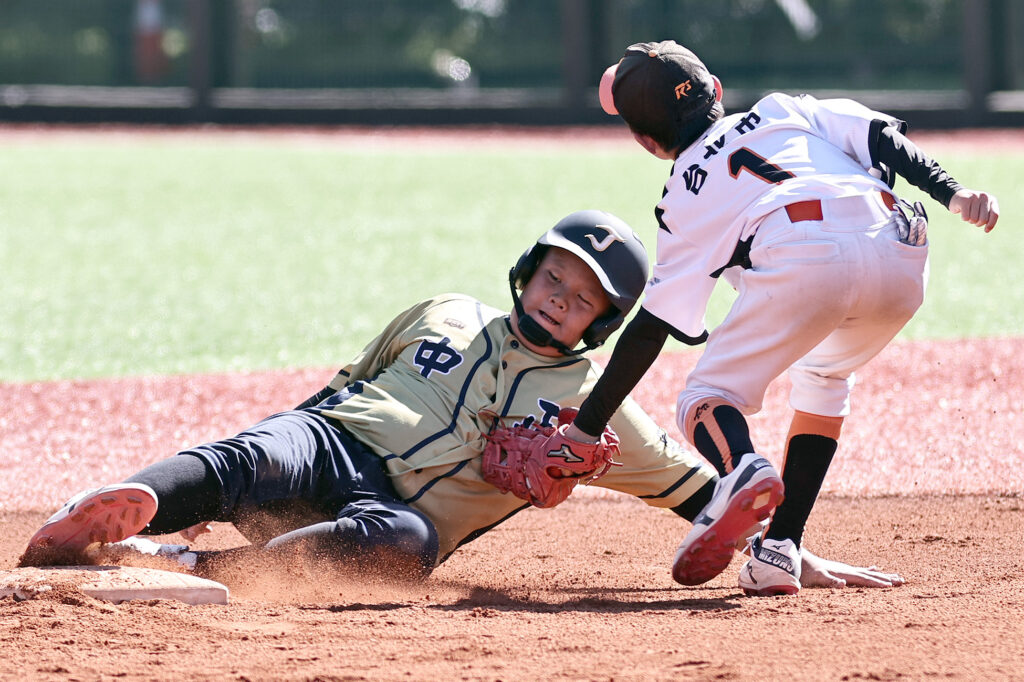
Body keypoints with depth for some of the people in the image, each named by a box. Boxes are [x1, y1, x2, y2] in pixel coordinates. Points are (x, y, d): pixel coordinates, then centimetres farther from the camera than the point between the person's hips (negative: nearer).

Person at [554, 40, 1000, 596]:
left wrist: (585, 428, 30)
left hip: (803, 258, -4)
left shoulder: (682, 198, 26)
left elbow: (651, 329, 23)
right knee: (822, 378, 31)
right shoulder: (783, 111, 36)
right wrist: (952, 193, 14)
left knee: (705, 401, 8)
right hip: (900, 258, 4)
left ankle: (741, 468, -30)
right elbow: (882, 137, 19)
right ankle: (779, 550, 15)